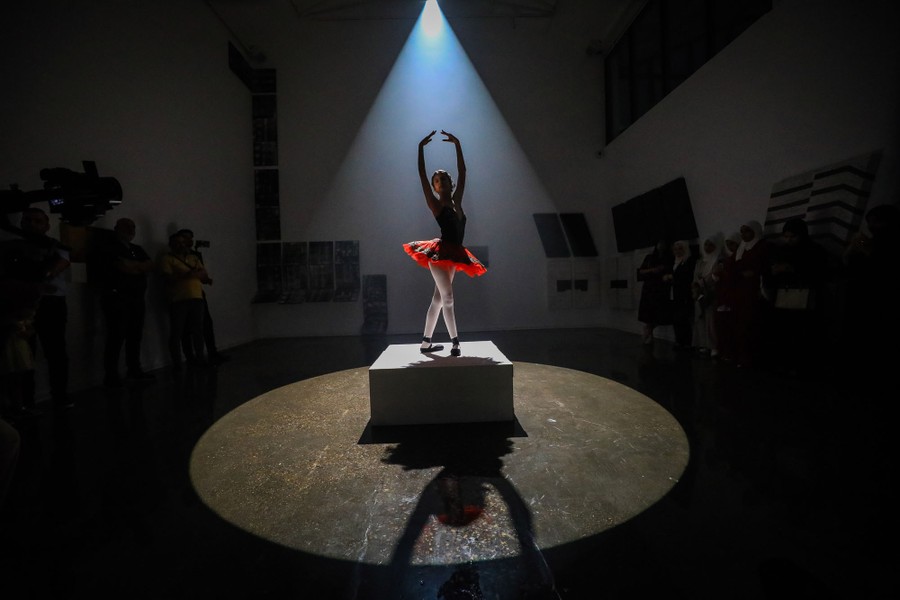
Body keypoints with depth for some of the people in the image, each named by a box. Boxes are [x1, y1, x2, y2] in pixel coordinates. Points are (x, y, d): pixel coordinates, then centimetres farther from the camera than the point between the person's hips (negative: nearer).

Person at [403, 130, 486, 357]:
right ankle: (455, 341, 0)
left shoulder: (456, 201, 12)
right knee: (447, 298, -7)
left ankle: (426, 342, 19)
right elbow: (422, 176, -8)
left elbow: (462, 172, 13)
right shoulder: (435, 204, -2)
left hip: (452, 255, 7)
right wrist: (421, 148, -9)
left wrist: (457, 145, 13)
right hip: (440, 253, -7)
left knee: (438, 299, 10)